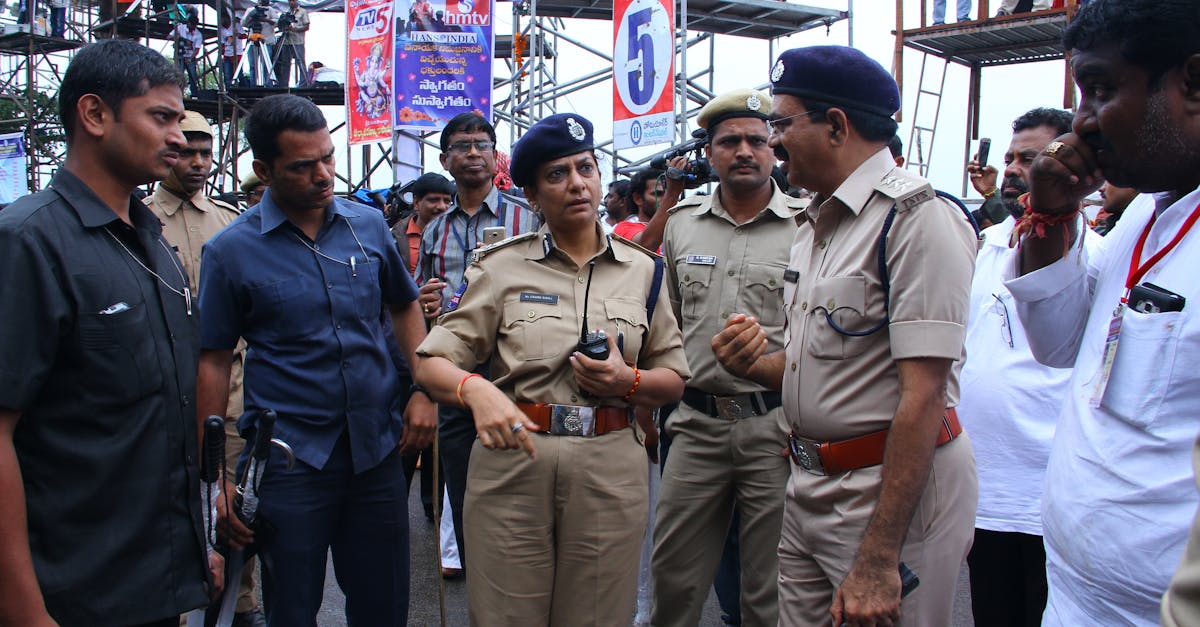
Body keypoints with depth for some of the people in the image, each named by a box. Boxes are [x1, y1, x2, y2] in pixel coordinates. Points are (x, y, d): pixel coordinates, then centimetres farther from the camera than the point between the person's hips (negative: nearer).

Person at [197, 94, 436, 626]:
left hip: (379, 448, 3)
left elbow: (404, 307, 17)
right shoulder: (230, 251, -5)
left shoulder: (369, 225, 4)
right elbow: (213, 363, -3)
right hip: (289, 459, -3)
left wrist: (424, 390, 3)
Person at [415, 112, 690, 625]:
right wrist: (476, 388, -26)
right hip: (512, 460, -1)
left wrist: (628, 381, -10)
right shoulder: (501, 267, 1)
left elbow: (673, 380, 12)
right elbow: (433, 362, -4)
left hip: (609, 469, 2)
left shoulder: (641, 270, 8)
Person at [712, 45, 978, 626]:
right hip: (810, 483, 8)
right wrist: (755, 364, -3)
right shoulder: (815, 223, 13)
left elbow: (923, 394, -23)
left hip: (895, 488, -8)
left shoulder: (914, 217, -16)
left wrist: (878, 560, -25)